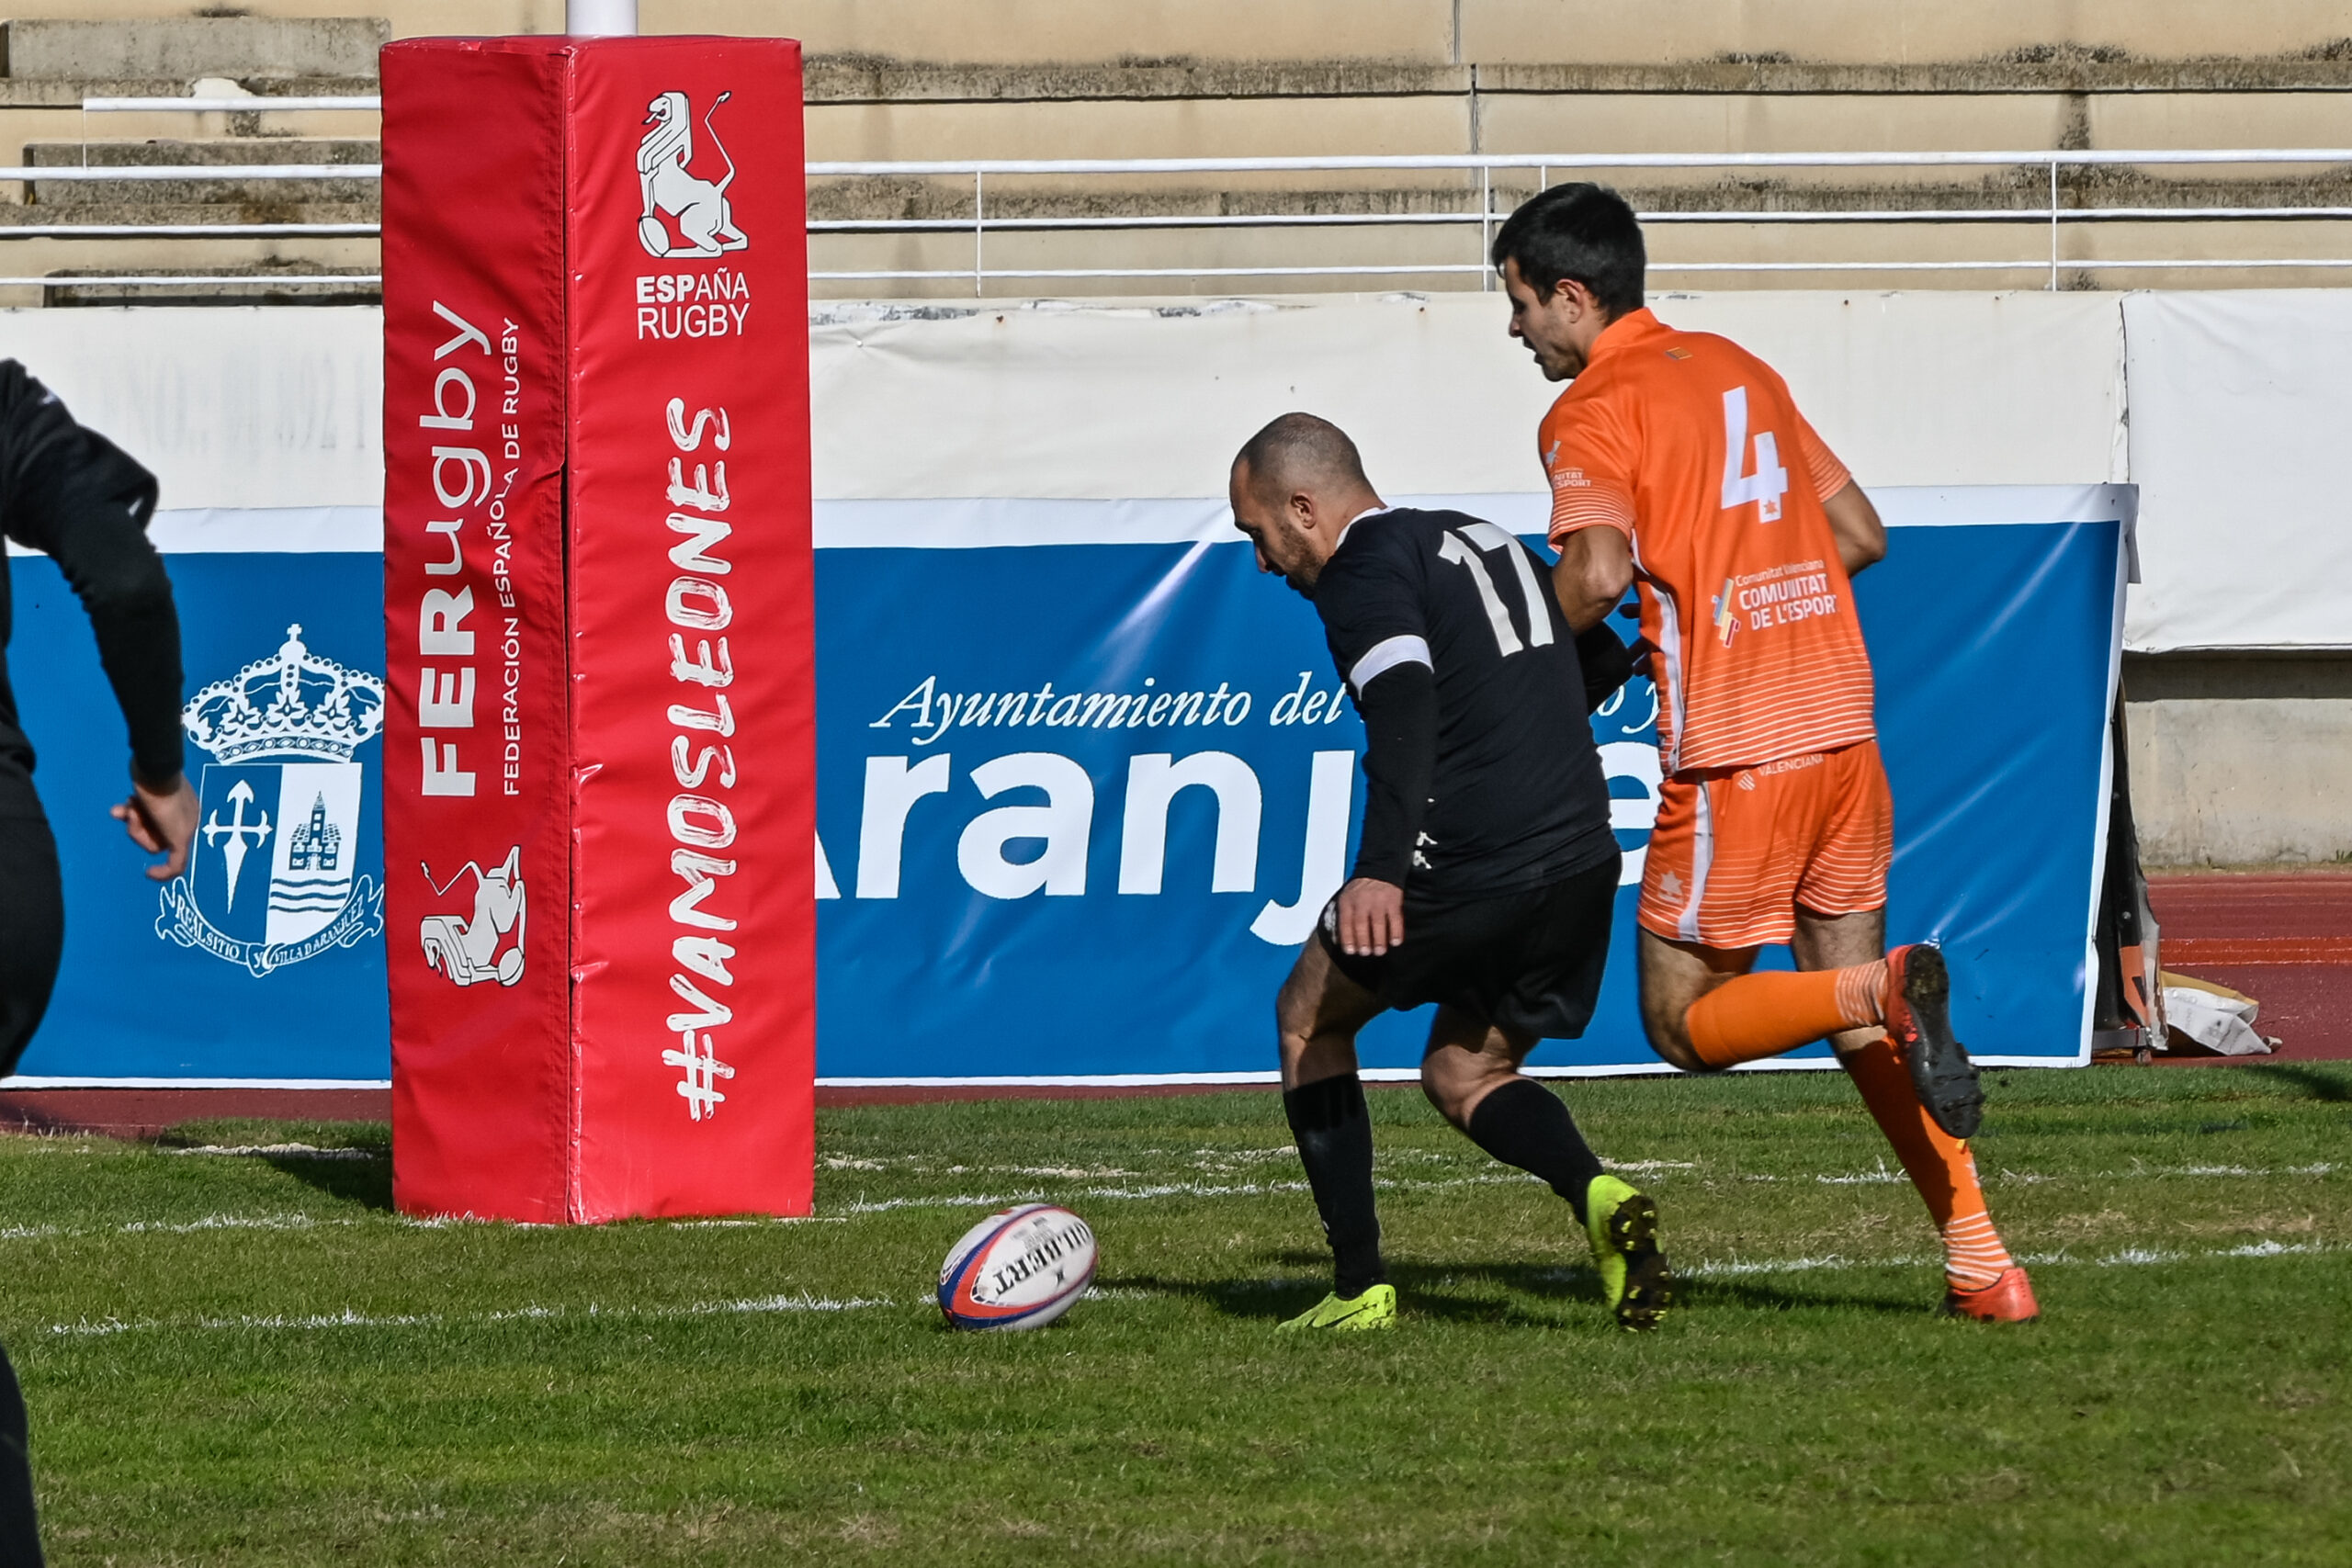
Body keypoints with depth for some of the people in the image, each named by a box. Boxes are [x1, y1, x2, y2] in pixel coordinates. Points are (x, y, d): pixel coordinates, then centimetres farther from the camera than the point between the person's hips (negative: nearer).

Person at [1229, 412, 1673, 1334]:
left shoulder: (1363, 572, -7)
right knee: (1463, 1075, 21)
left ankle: (1360, 1285, 10)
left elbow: (1405, 711, -25)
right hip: (1583, 860, 8)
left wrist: (1381, 869, -36)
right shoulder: (1483, 539, 20)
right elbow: (1603, 660, 30)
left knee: (1310, 1016, 16)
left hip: (1467, 867, -8)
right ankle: (1597, 1196, -11)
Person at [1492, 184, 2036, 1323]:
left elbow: (1598, 571, -23)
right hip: (1843, 725, 7)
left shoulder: (1591, 414, -6)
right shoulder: (1737, 370, 16)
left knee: (1683, 1023, 6)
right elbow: (1860, 533, 20)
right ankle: (1983, 1263, 4)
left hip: (1737, 755, -7)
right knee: (1854, 1014, 14)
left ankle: (1894, 990, -20)